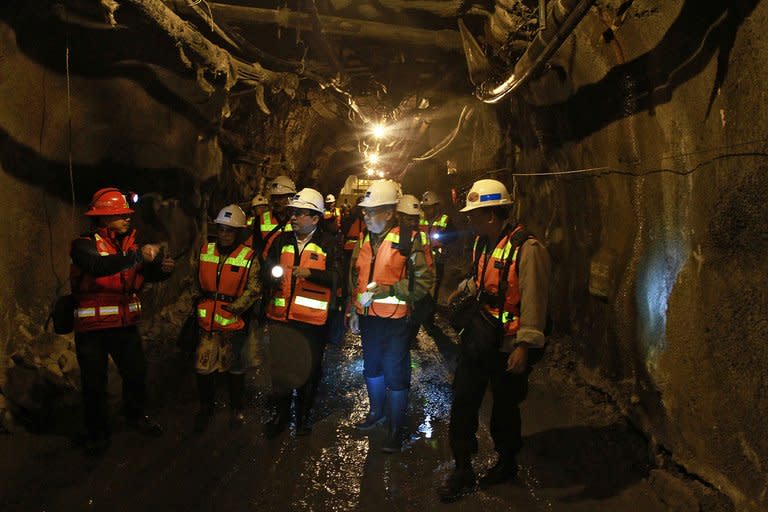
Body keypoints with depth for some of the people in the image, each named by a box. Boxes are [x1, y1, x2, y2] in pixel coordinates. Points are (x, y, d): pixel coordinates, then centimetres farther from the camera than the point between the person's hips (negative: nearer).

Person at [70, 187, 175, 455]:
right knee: (94, 383, 8)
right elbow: (98, 267, -34)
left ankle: (136, 416, 39)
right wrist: (137, 255, -41)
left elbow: (148, 274, -1)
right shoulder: (84, 244, -12)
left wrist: (163, 268, -23)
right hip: (92, 327, -5)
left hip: (126, 324, 5)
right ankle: (98, 432, 27)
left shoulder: (130, 243, 6)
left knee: (136, 373, 14)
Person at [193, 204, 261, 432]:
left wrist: (234, 307, -19)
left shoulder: (249, 258, -9)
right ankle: (206, 409, 29)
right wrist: (194, 307, 11)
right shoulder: (204, 251, 3)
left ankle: (236, 409, 33)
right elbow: (195, 282, 13)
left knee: (235, 368, 14)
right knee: (203, 367, 7)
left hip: (235, 322, -3)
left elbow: (254, 290, -11)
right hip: (207, 321, 3)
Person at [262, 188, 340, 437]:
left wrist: (310, 273, -23)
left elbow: (335, 277, -12)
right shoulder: (282, 240, 9)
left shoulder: (328, 244, -4)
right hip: (281, 316, 3)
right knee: (279, 367, 12)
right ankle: (280, 414, 31)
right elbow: (267, 268, 14)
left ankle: (304, 415, 31)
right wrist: (272, 275, -8)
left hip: (312, 320, -3)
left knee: (308, 370, 11)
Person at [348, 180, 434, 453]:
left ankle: (397, 428, 22)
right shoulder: (363, 241, 8)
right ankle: (376, 411, 45)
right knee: (371, 368, 22)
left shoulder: (409, 240, -14)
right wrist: (354, 311, 18)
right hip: (368, 318, 7)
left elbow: (423, 281, -17)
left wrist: (385, 290, -22)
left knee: (395, 376, 4)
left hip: (395, 320, -7)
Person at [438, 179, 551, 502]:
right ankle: (463, 470, 21)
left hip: (508, 344, -7)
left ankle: (506, 463, 37)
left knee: (504, 406, 12)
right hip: (479, 333, 7)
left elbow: (533, 302, -22)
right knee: (463, 400, 7)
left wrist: (525, 346, -23)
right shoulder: (482, 243, 7)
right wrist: (462, 291, 15)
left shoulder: (527, 249, -20)